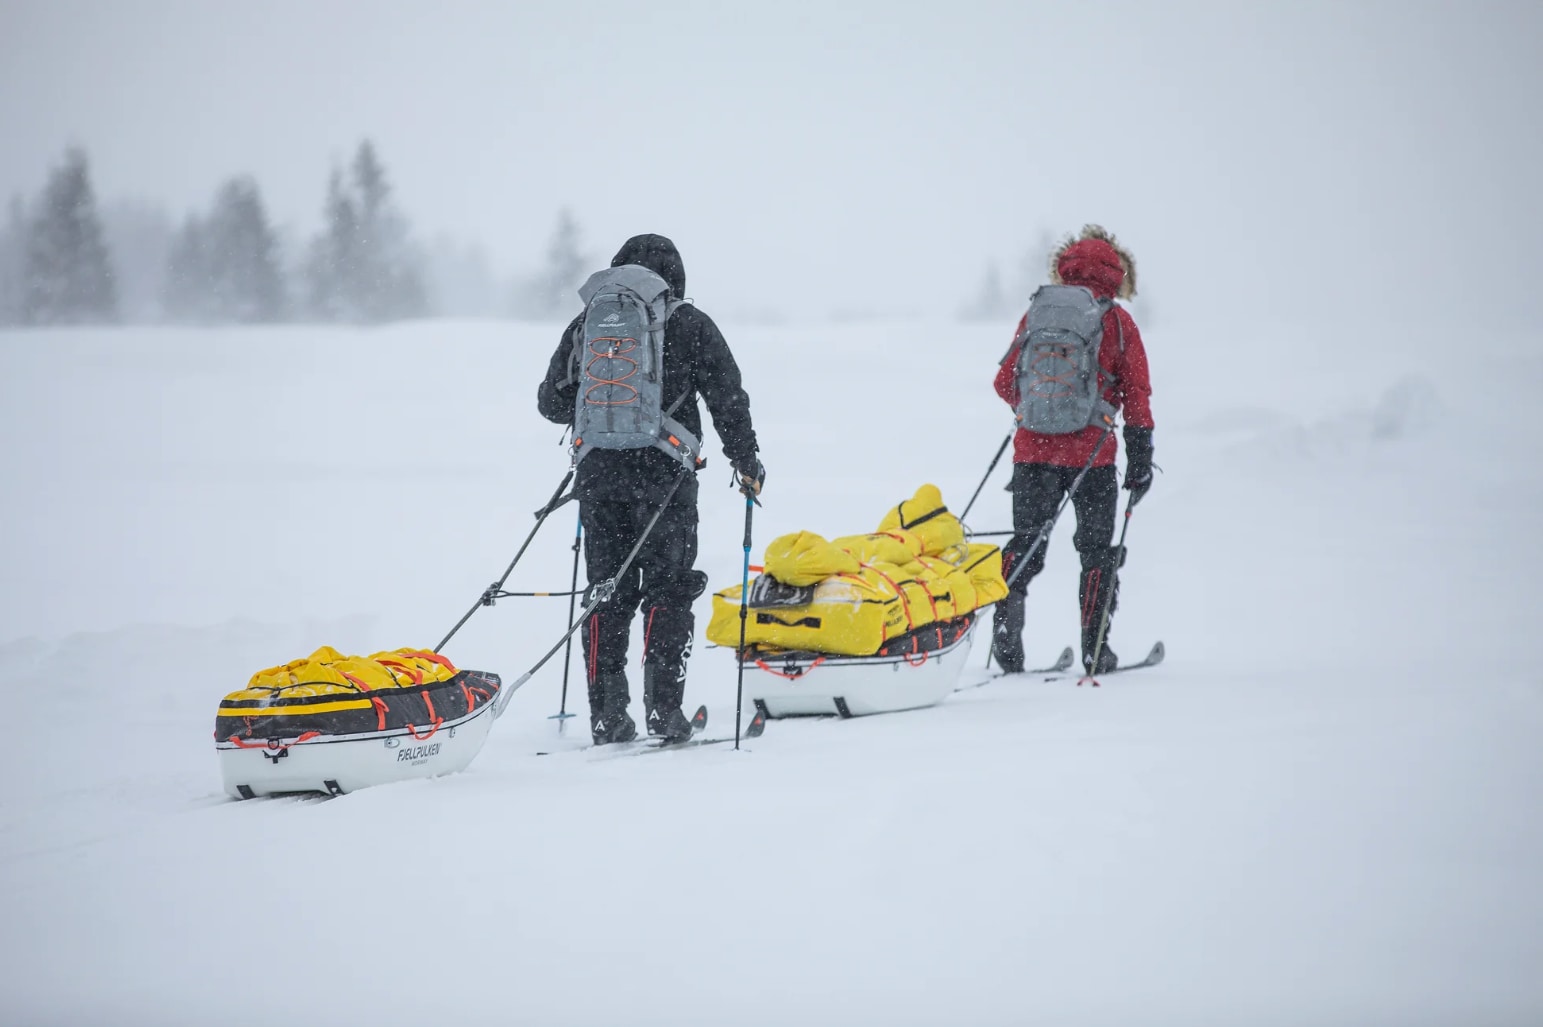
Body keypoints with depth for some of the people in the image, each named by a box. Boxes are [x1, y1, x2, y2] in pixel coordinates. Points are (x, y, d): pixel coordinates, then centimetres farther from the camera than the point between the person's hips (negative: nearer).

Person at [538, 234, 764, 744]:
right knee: (667, 590, 3)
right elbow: (729, 400, 1)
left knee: (608, 592, 9)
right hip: (664, 473, -3)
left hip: (597, 473, 3)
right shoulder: (690, 326, 2)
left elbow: (552, 401, 16)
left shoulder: (587, 324, 10)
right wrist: (747, 462, 13)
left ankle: (607, 714, 3)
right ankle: (663, 707, -6)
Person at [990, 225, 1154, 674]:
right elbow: (1136, 395, -3)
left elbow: (1006, 381, 6)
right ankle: (1095, 649, 7)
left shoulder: (1038, 313, 3)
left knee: (1026, 541, 13)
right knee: (1096, 549, 10)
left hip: (1034, 448, 2)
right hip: (1093, 449, -2)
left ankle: (1006, 615, -9)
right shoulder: (1118, 322, -2)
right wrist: (1140, 460, 2)